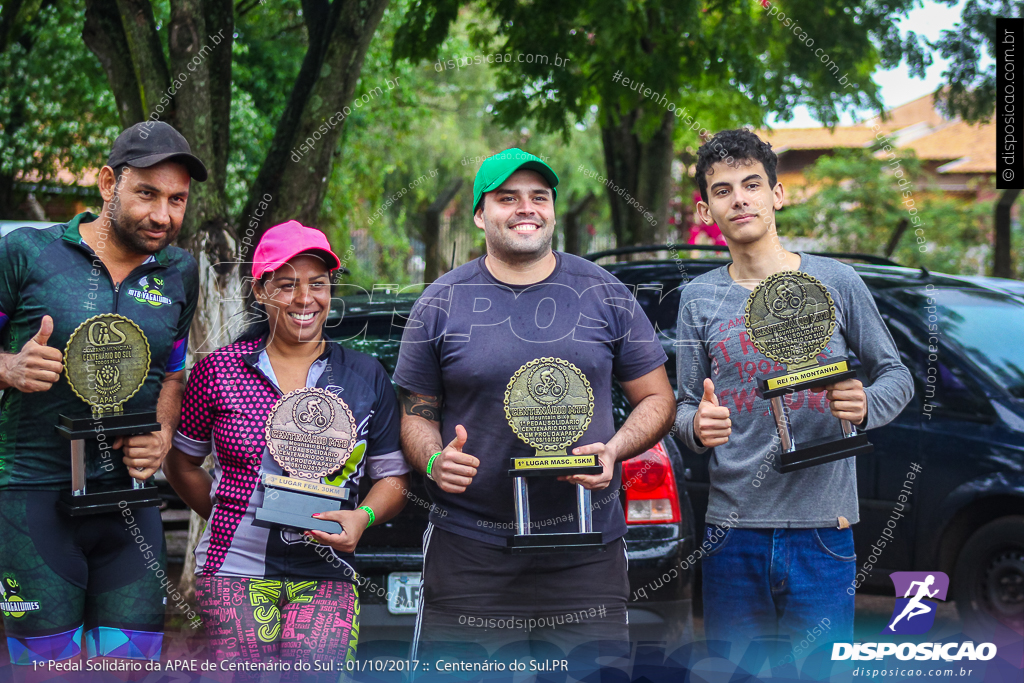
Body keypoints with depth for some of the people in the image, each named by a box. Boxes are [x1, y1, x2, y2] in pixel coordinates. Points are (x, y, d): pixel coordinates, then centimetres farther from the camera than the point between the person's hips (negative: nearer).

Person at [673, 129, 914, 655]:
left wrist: (866, 406, -13)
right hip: (733, 532, 2)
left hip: (822, 532, -1)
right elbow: (686, 408, 8)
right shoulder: (698, 299, 7)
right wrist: (697, 426, -15)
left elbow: (896, 375, 8)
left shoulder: (835, 282, 3)